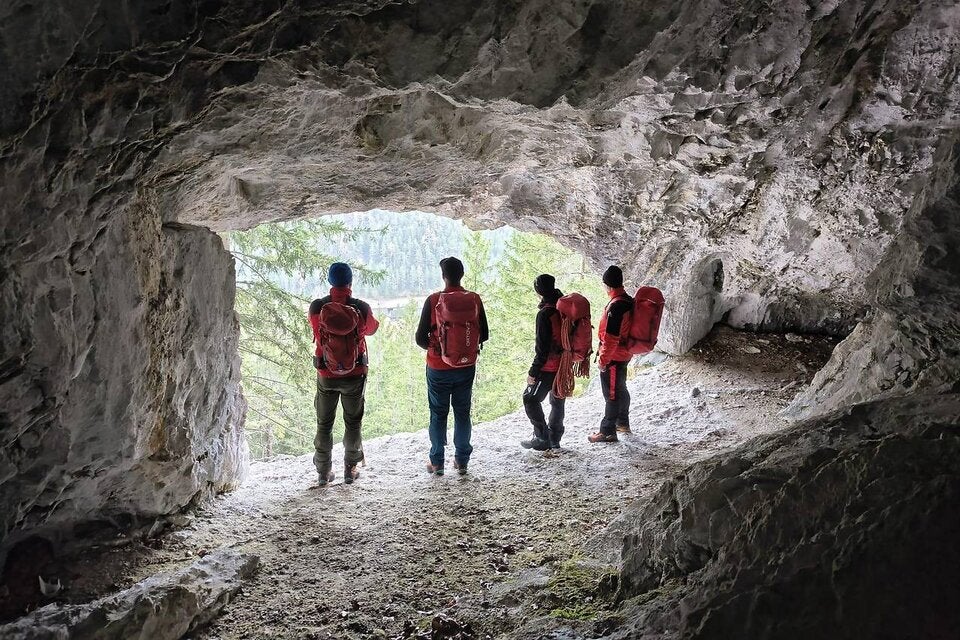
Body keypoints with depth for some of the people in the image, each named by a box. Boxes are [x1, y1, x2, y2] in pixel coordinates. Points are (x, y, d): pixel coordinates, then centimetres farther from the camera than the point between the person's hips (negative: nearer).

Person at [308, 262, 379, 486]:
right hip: (354, 375, -1)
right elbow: (372, 328, 8)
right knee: (353, 422, 15)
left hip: (326, 375, 1)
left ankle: (323, 472, 20)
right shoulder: (362, 308, -13)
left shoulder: (317, 307, -10)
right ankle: (350, 470, 19)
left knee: (324, 424, 15)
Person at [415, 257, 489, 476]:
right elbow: (484, 335, 1)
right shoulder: (474, 299, -6)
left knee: (438, 415, 11)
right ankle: (462, 461, 20)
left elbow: (421, 338, -10)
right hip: (467, 366, 2)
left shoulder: (433, 300, -13)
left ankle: (437, 463, 15)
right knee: (462, 413, 15)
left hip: (438, 368, -2)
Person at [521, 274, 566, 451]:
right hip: (565, 365, 8)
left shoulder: (545, 313, -19)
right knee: (558, 401, 17)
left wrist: (533, 371, -15)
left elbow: (542, 347, -20)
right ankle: (554, 439, 25)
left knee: (531, 399, 3)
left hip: (548, 367, -8)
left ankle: (542, 438, 3)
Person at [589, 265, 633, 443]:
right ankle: (623, 423, 37)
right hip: (625, 354, 10)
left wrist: (603, 359, -16)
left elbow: (611, 337, -25)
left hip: (613, 357, -10)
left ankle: (608, 432, 6)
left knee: (611, 393, -2)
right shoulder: (629, 301, 5)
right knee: (621, 389, 22)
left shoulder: (615, 306, -25)